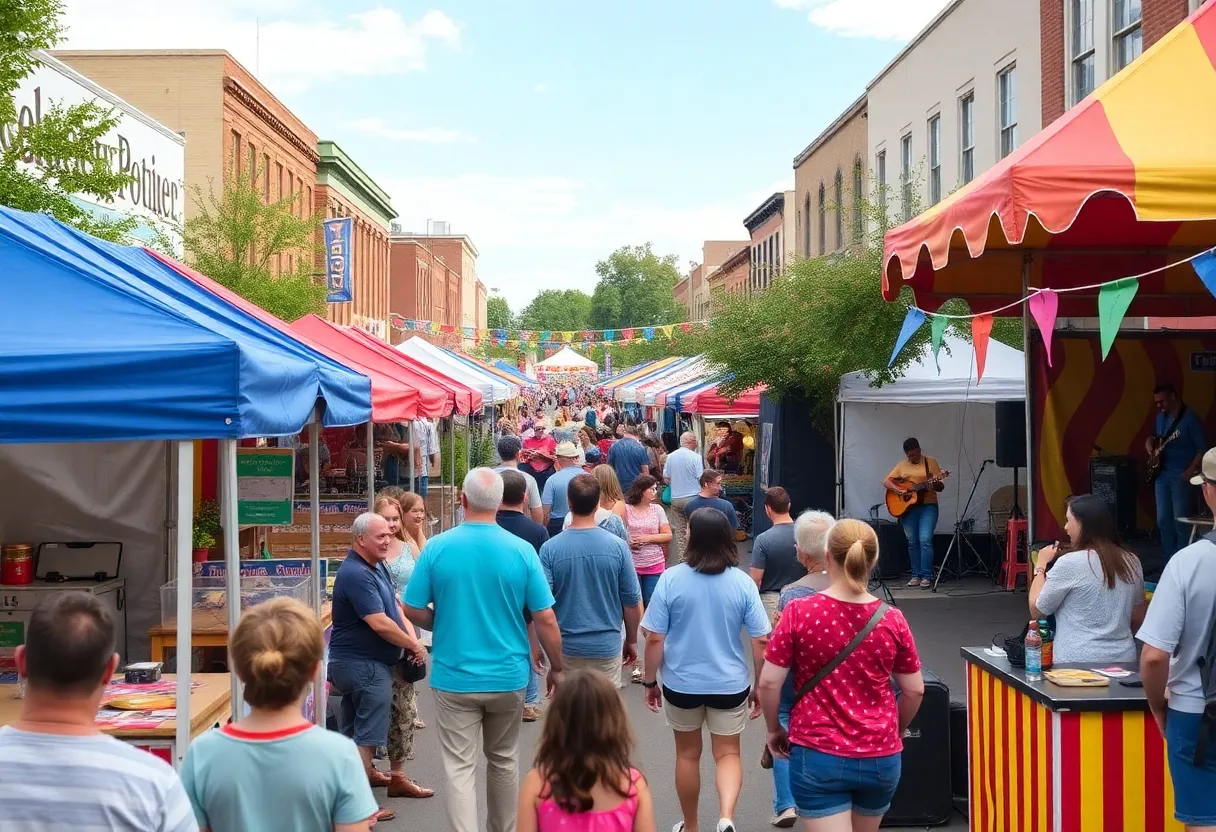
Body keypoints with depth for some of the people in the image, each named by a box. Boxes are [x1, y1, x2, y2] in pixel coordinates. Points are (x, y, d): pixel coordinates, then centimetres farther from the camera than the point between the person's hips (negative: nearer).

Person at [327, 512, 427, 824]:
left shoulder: (376, 566, 9)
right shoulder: (356, 574, -23)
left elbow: (394, 605, 12)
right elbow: (380, 623, -26)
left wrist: (411, 639, -3)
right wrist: (414, 646, -14)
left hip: (358, 661, 10)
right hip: (364, 664, -10)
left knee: (356, 728, 21)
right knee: (367, 732, -5)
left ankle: (365, 773, 35)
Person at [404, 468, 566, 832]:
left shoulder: (437, 547, -9)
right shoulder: (522, 550, -9)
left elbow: (413, 611, -4)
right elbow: (545, 619, -7)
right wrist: (556, 668, 7)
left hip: (454, 677, -1)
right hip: (508, 676, 2)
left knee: (459, 770, 3)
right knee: (504, 761, 20)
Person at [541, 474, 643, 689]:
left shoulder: (550, 549, -12)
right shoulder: (617, 546, -10)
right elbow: (632, 601, -3)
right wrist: (632, 641, 11)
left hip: (566, 646, 0)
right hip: (607, 645, 0)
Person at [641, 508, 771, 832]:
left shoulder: (671, 579, -14)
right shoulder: (743, 583, -11)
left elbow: (654, 639, -11)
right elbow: (761, 641, -8)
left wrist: (650, 681, 2)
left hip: (681, 684, 0)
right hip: (730, 684, 0)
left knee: (687, 754, 19)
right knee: (728, 753, 15)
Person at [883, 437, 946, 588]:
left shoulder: (931, 462, 3)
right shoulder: (902, 465, 8)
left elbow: (941, 487, 2)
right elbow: (886, 482, 5)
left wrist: (934, 483, -21)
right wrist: (898, 490, -12)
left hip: (928, 506, -3)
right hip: (907, 508, 3)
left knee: (925, 540, -14)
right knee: (912, 543, 5)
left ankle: (927, 576, -10)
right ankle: (916, 575, 13)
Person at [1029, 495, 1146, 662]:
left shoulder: (1070, 563, -15)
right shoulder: (1131, 562, 3)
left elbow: (1036, 610, -4)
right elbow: (1138, 620, 13)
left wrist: (1041, 566, 5)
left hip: (1078, 662, -6)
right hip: (1123, 659, 6)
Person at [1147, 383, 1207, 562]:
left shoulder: (1190, 417, -8)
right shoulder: (1160, 417, 12)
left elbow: (1202, 449, -10)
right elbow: (1152, 437, 28)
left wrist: (1190, 472, -18)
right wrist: (1150, 446, 4)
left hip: (1181, 476, -7)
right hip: (1161, 474, 7)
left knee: (1180, 521, -7)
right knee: (1163, 520, 7)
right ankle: (1169, 562, 14)